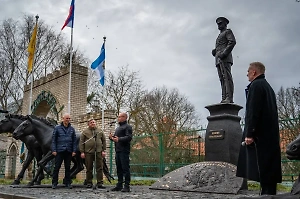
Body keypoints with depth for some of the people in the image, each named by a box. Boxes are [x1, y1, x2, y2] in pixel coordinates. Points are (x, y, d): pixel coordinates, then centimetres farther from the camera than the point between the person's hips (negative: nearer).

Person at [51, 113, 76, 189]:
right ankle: (54, 183, 9)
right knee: (57, 167, 0)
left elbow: (74, 141, 9)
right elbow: (54, 140, 1)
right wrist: (54, 150, -7)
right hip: (59, 151, -2)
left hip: (68, 151, 2)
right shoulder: (57, 128, 2)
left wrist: (74, 151, 2)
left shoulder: (72, 129, 9)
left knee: (68, 168, 7)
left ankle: (68, 183, 14)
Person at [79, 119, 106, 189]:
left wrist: (103, 150, 4)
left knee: (99, 168, 0)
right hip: (88, 152, -1)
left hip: (98, 152, 1)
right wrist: (82, 152, -4)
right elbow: (81, 142, 4)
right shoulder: (85, 132, 6)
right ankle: (89, 183, 14)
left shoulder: (100, 131, 12)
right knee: (89, 168, 5)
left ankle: (100, 183, 4)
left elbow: (104, 141, 13)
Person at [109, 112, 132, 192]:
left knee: (125, 168, -8)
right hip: (118, 150, 9)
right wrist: (111, 137, 4)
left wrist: (119, 139, -27)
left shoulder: (127, 127, -3)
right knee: (119, 168, 11)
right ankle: (119, 185, 17)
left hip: (124, 150, -9)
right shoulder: (118, 128, 24)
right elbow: (115, 137, 26)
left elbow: (129, 137, -16)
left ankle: (127, 186, -6)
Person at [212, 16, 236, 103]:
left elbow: (232, 42, -7)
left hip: (225, 58, -8)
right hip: (218, 59, 8)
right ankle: (224, 99, -11)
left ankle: (229, 98, -27)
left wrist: (224, 53, -18)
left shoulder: (228, 31, 11)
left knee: (227, 77, -18)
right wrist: (214, 51, 7)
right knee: (222, 79, -3)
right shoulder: (219, 36, 35)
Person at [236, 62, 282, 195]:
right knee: (269, 167, 9)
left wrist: (249, 133, -20)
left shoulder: (256, 85, -8)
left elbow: (253, 111, -18)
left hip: (260, 134, -10)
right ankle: (270, 193, 12)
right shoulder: (268, 87, 22)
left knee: (262, 167, -10)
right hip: (270, 134, 10)